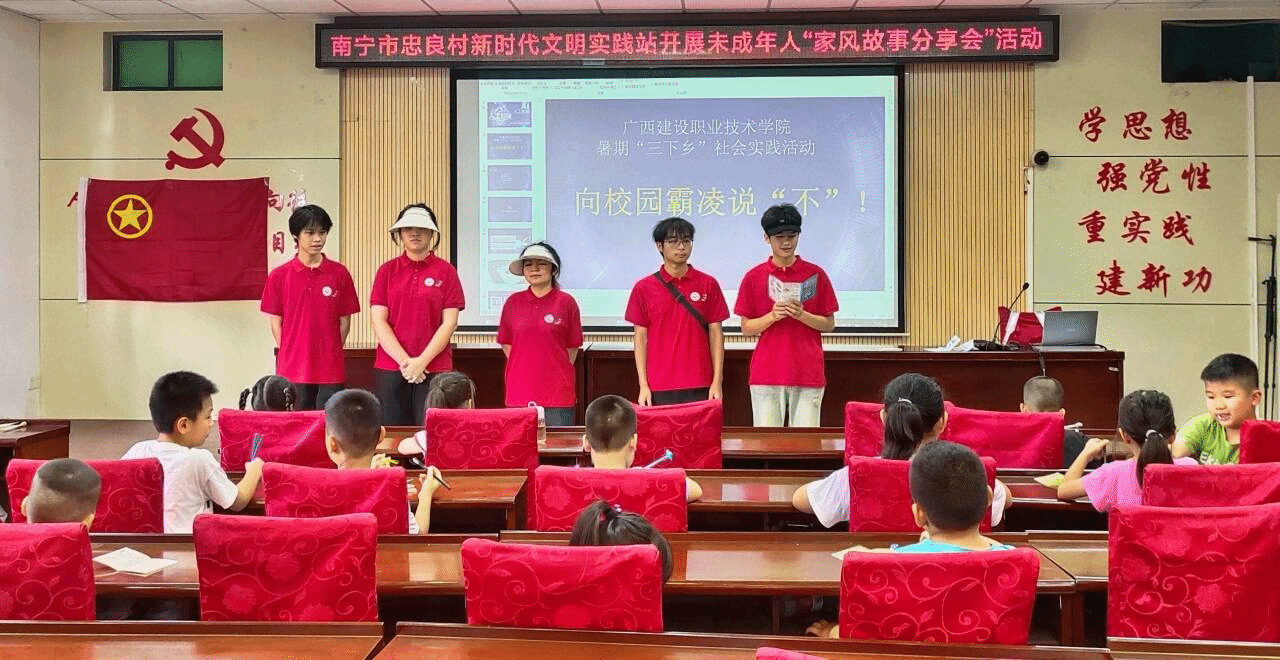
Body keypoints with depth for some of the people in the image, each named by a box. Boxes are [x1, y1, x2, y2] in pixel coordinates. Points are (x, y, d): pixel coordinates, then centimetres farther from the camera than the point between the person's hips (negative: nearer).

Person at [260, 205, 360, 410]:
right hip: (292, 370, 0)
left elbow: (344, 321, 7)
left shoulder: (339, 274, 3)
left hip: (330, 371, 0)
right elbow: (276, 322, 7)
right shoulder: (279, 276, 3)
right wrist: (289, 355, 0)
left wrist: (331, 353, 1)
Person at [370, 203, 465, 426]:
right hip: (390, 369, 2)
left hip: (434, 369, -1)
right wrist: (404, 361, -9)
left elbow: (450, 322, -1)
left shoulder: (445, 271, 4)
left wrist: (422, 361, -10)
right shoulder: (386, 271, 8)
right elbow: (378, 321, 2)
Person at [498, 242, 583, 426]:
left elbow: (573, 347, 5)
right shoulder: (513, 302, 8)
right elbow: (506, 343, 14)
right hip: (519, 391, 2)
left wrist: (557, 372, 4)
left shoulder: (566, 302, 1)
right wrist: (524, 368, 8)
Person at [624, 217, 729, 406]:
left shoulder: (708, 284, 5)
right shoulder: (644, 288, 4)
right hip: (659, 389, 0)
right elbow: (641, 339, 5)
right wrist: (643, 385, -1)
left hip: (700, 388, 0)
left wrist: (717, 381, -1)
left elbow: (716, 335, 6)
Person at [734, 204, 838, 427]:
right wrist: (773, 316, -11)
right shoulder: (754, 277, 6)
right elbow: (746, 328, 7)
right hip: (766, 375, 0)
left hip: (808, 375, 0)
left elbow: (829, 324, 8)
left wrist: (801, 315, -11)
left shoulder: (816, 275, 6)